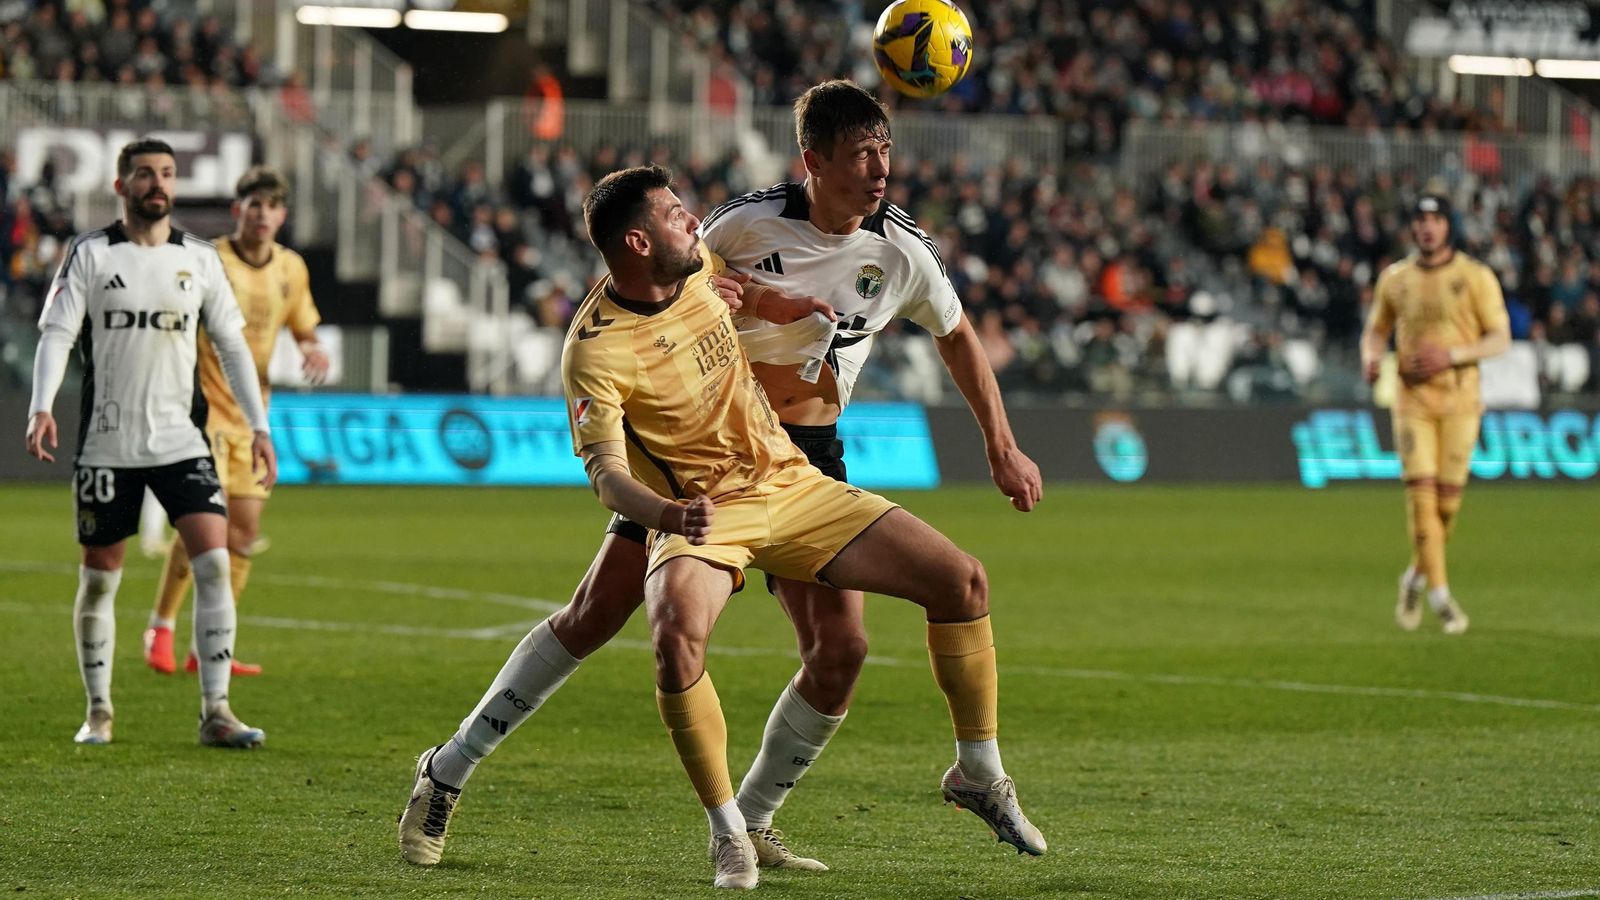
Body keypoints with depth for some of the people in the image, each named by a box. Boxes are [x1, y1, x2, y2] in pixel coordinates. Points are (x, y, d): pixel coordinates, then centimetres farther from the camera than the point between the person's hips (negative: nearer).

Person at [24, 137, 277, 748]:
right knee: (99, 578, 5)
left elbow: (231, 343, 11)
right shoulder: (90, 255, 0)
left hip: (181, 439, 2)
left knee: (215, 563, -12)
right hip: (106, 441, -1)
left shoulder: (200, 260, 7)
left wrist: (258, 426, 5)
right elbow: (56, 333, -6)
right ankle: (98, 712, 20)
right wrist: (42, 407, -21)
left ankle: (215, 712, -9)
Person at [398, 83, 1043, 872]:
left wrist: (1002, 448, 14)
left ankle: (750, 824, 8)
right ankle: (449, 772, 5)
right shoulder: (748, 223, -14)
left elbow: (956, 336, 13)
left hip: (807, 454, 3)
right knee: (596, 614, -7)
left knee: (841, 646, -11)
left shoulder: (901, 253, -4)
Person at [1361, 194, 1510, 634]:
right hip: (1412, 396, 1)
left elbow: (1500, 339, -2)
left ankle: (1417, 575, 25)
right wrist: (1371, 358, -5)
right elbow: (1375, 330, 18)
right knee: (1420, 490, -10)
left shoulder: (1476, 277, -1)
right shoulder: (1394, 278, 7)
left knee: (1449, 496, 0)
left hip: (1459, 397, -1)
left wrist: (1451, 354, -17)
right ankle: (1439, 594, -6)